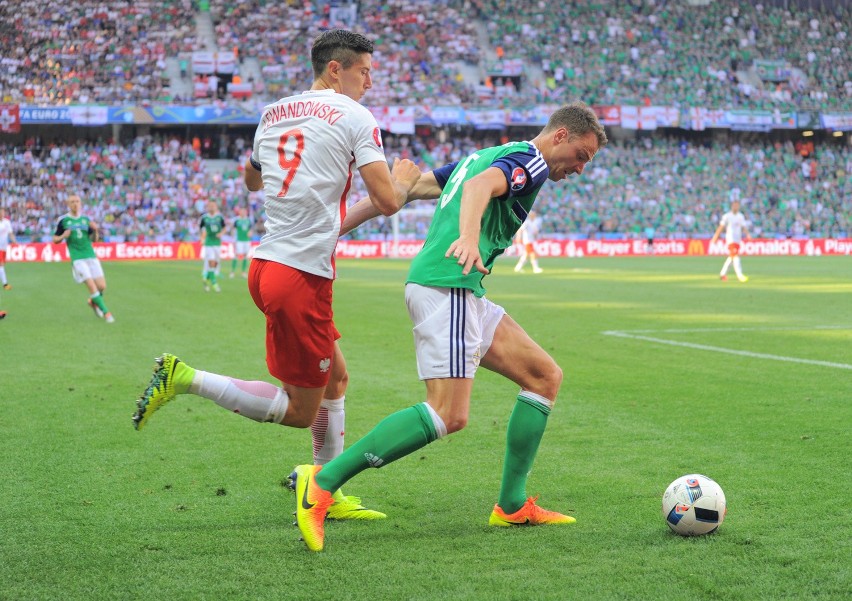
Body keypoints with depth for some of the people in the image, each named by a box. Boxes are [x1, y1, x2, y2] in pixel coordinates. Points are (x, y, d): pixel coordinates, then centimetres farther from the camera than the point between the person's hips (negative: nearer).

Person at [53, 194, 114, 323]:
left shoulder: (85, 219, 11)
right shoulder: (63, 220, 1)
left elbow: (94, 240, 14)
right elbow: (55, 240, 7)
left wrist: (95, 230, -6)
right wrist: (64, 236, -13)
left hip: (91, 256, 4)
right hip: (77, 259, -4)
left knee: (102, 286, -3)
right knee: (91, 285, -15)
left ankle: (94, 302, 28)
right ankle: (105, 312, -5)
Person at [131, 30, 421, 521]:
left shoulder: (273, 113, 14)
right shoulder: (355, 117, -7)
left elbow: (252, 180, 32)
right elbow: (388, 201, -11)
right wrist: (403, 179, 11)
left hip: (266, 263, 8)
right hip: (303, 274, -8)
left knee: (336, 377, 21)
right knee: (300, 412, 2)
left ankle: (327, 495, 25)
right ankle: (186, 378, -7)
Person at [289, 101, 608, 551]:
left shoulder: (487, 155, 26)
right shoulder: (529, 160, -2)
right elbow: (480, 186, -25)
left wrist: (335, 229, 20)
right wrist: (469, 236, -45)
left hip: (460, 294, 10)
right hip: (447, 287, -10)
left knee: (546, 377, 11)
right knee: (448, 415, -18)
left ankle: (512, 506, 11)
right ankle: (322, 481, -19)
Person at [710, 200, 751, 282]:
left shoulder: (741, 216, 11)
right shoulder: (727, 216, -4)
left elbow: (743, 227, 7)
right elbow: (720, 227, -4)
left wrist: (747, 235, -12)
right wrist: (714, 238, -7)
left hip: (738, 240, 6)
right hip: (730, 239, -6)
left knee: (731, 257, 11)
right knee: (735, 256, -18)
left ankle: (722, 274, 24)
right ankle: (739, 275, -26)